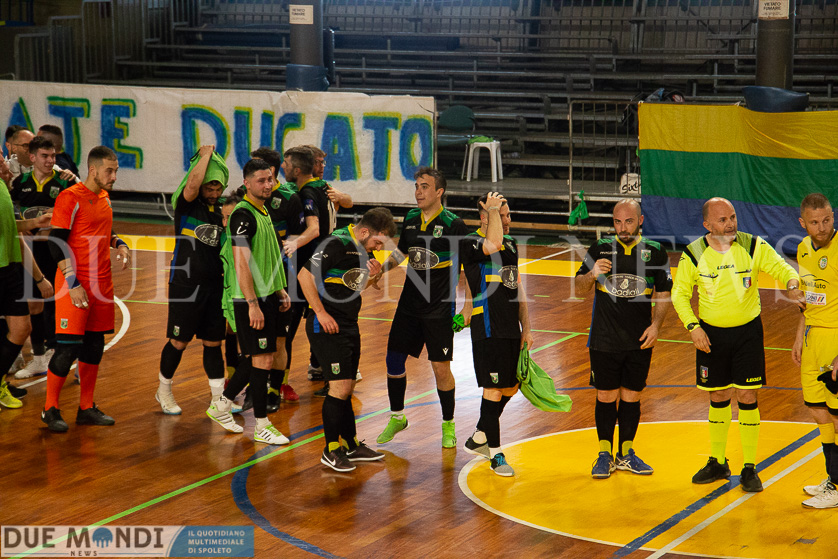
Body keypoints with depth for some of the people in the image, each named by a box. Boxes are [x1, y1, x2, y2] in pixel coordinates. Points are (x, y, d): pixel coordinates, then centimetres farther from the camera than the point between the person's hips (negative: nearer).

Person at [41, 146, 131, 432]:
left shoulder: (104, 197, 12)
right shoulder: (70, 198, -12)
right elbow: (56, 242, -14)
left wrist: (118, 244, 6)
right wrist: (73, 283, -19)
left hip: (102, 284, 8)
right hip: (75, 284, -8)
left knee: (95, 345, 10)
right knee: (68, 346, -7)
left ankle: (87, 408, 20)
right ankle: (50, 409, 6)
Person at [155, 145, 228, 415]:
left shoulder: (221, 210, 11)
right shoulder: (186, 204, -7)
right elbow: (192, 184, -29)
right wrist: (206, 155, -18)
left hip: (215, 285, 5)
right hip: (186, 284, -5)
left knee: (213, 342, 8)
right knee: (179, 341, 4)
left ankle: (217, 396, 14)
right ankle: (164, 390, 24)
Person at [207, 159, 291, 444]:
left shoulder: (263, 212, 14)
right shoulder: (243, 214, -15)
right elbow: (242, 263, -20)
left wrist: (280, 291, 19)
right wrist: (253, 305, -22)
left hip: (266, 297, 9)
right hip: (250, 301, -9)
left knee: (255, 357, 14)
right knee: (262, 359, -5)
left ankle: (221, 405, 28)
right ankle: (261, 426, 4)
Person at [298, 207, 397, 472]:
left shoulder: (363, 249, 11)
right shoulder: (338, 244, -17)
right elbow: (305, 275, -19)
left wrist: (371, 274, 1)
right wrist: (321, 313, -19)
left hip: (349, 325, 9)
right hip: (327, 326, -9)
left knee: (346, 387, 15)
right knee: (340, 386, -10)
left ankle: (351, 444, 25)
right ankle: (331, 450, 0)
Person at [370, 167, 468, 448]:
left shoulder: (453, 224, -11)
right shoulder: (410, 219, 5)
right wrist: (382, 269, 8)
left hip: (440, 309, -5)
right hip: (409, 305, 5)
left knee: (441, 367, -3)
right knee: (393, 359, 7)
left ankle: (448, 425, 16)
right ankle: (397, 417, 27)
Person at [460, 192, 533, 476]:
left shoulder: (511, 243, 16)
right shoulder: (470, 243, -9)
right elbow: (493, 245, -33)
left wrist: (526, 328, 17)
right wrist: (492, 210, -20)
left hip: (511, 329, 8)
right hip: (488, 329, -8)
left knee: (510, 388, 14)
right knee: (493, 389, -4)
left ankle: (478, 439, 30)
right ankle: (495, 453, 6)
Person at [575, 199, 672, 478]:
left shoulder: (655, 252, 2)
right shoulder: (601, 248, 0)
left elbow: (663, 293, 9)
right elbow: (579, 287, 5)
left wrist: (656, 324, -5)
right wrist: (592, 274, -17)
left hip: (640, 341, 1)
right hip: (604, 340, -1)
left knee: (631, 396, 8)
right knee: (606, 396, 3)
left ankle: (626, 454, 21)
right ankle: (605, 453, 15)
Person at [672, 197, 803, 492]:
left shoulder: (754, 246, -10)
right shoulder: (693, 255, -7)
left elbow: (781, 268, -5)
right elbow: (679, 293, 1)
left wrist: (792, 284, -28)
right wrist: (692, 326, -10)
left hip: (747, 330, -1)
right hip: (710, 334, 1)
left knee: (747, 396, -3)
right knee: (718, 397, 10)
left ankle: (749, 468, 7)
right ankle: (717, 463, 26)